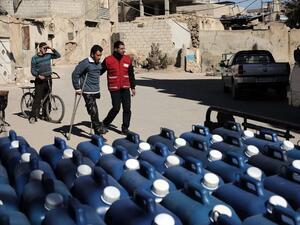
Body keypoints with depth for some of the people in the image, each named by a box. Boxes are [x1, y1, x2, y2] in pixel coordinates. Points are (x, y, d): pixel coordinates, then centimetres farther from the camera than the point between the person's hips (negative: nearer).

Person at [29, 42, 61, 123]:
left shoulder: (48, 55, 7)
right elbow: (33, 70, -3)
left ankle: (45, 115, 17)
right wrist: (39, 76, -20)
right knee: (38, 98, -11)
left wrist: (52, 48, -5)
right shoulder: (34, 58, -2)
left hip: (48, 79, 4)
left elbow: (58, 55, 3)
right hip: (39, 80, -4)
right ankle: (33, 116, -10)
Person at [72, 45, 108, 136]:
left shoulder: (99, 64, 10)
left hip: (96, 91, 7)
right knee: (93, 111, -11)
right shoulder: (85, 63, -13)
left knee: (94, 111, 11)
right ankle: (98, 128, -2)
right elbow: (75, 74, -13)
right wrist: (77, 88, -11)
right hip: (87, 92, -7)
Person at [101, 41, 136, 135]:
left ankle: (125, 128, 12)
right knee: (116, 108, -6)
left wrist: (133, 87, 13)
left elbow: (131, 74, 14)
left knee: (127, 108, 1)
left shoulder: (127, 59, 7)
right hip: (114, 89, -4)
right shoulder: (108, 60, -4)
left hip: (125, 88, 4)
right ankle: (105, 124, 17)